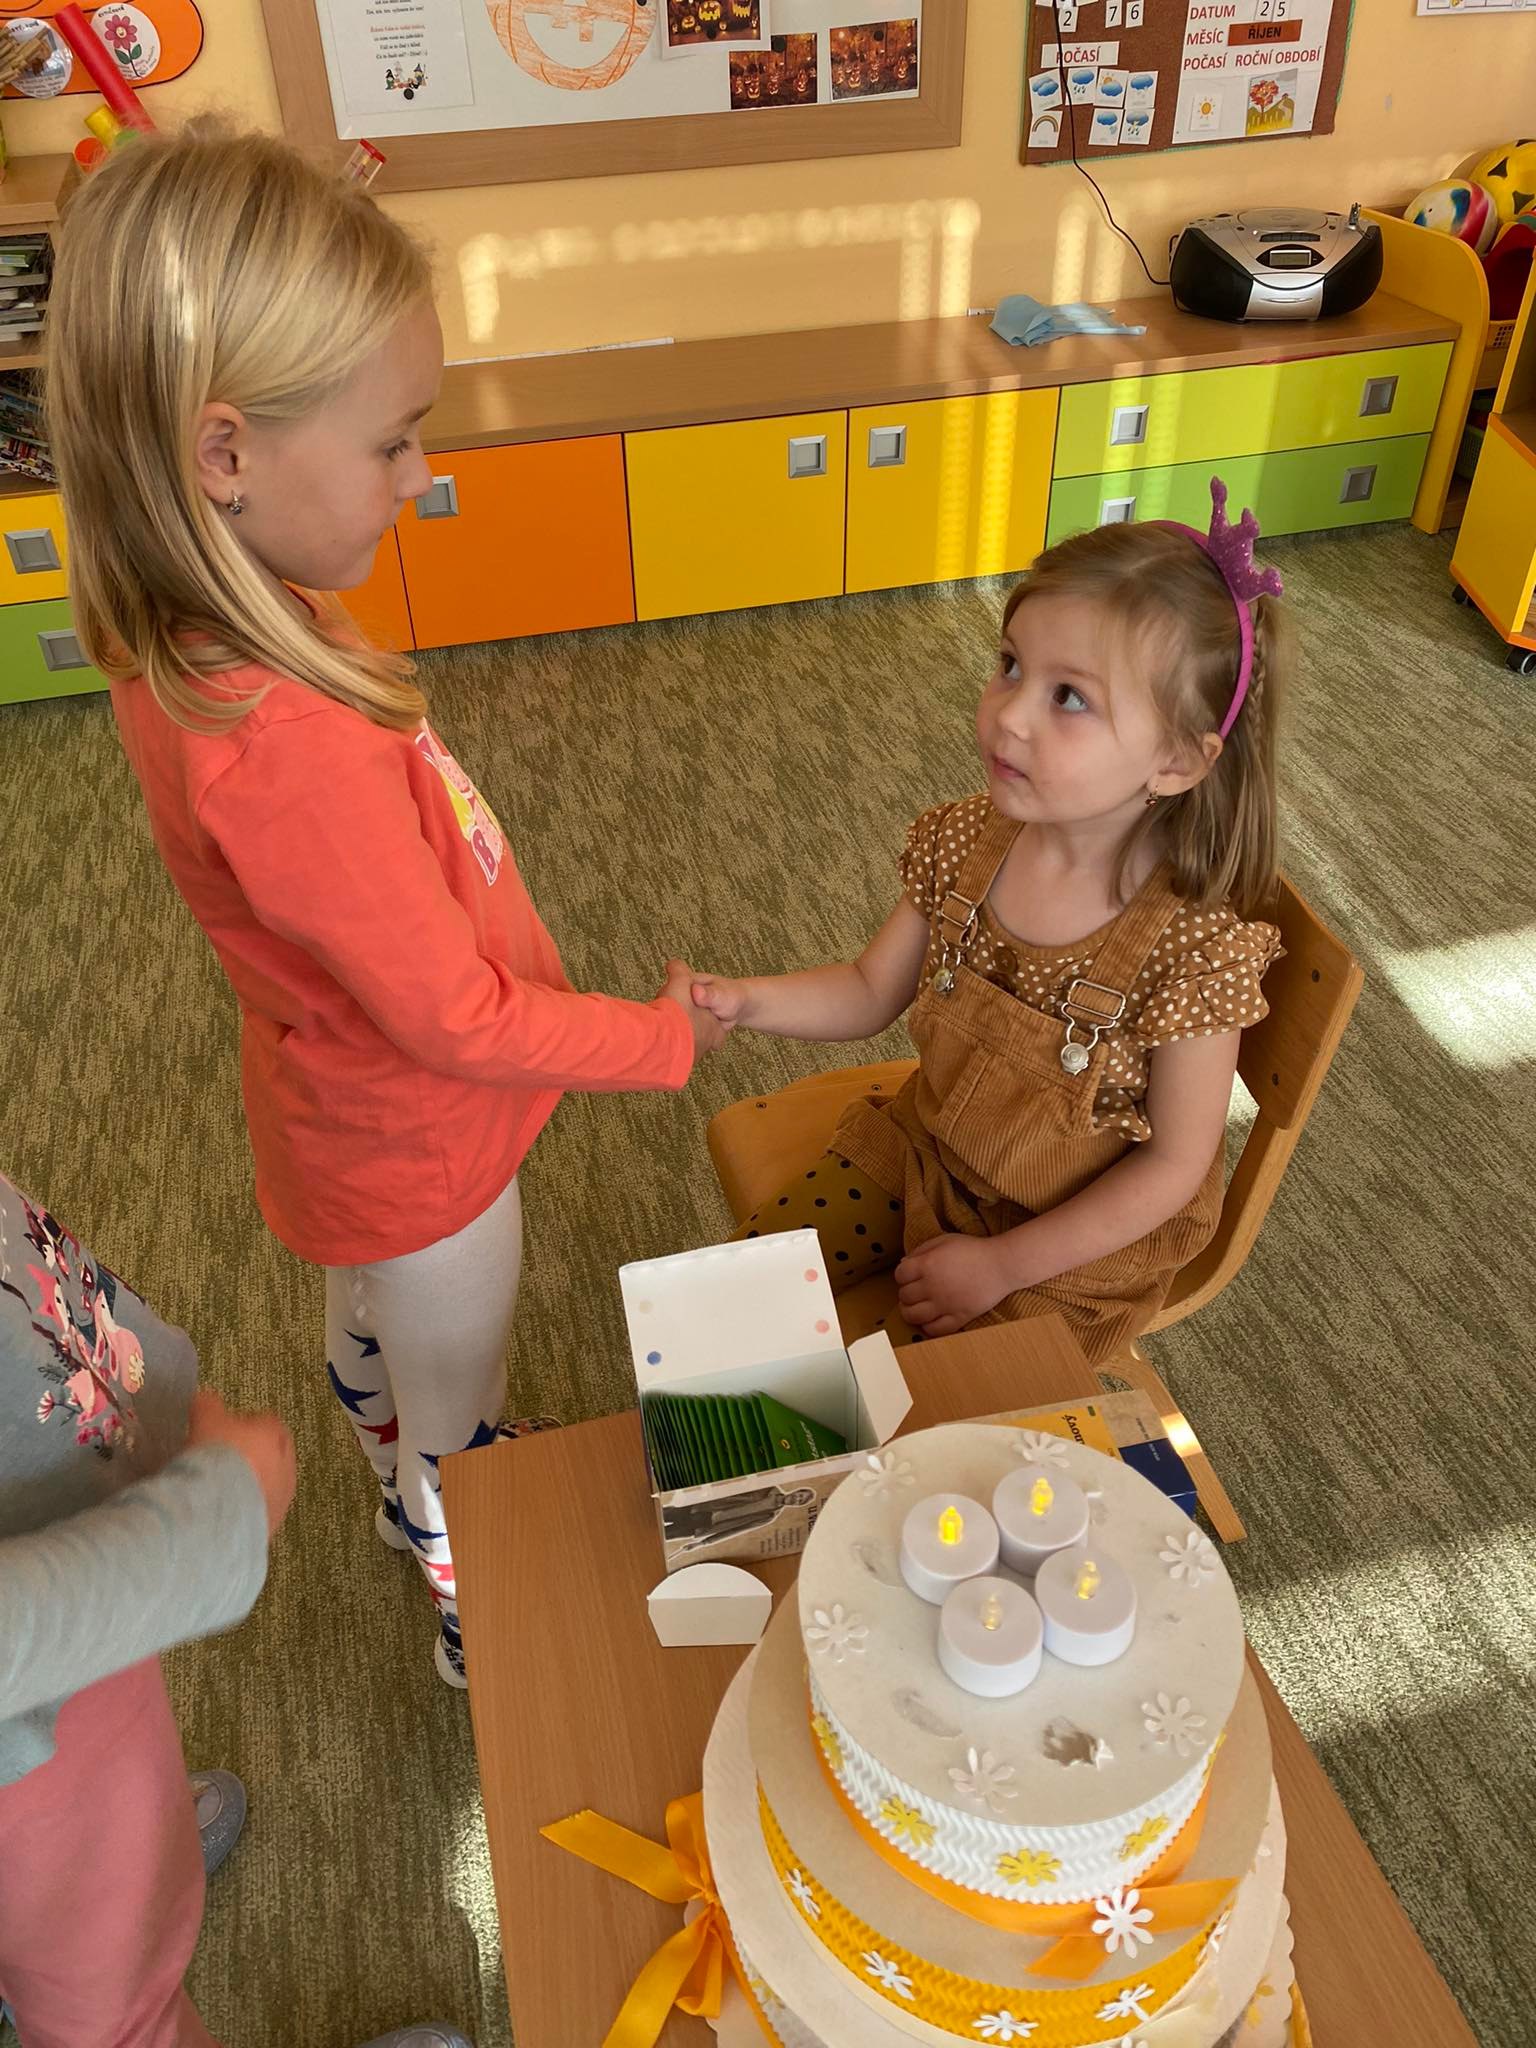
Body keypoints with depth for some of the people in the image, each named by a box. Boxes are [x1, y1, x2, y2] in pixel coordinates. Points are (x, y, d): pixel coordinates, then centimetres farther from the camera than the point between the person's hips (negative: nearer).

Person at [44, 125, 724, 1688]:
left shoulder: (194, 640, -14)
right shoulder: (285, 749, -42)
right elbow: (457, 1022, -30)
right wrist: (667, 1036, -16)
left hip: (355, 1124, 9)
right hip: (420, 1150, -8)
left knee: (372, 1334, 37)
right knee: (459, 1431, 21)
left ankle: (406, 1498, 69)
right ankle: (481, 1630, 52)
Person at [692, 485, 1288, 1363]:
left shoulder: (1194, 945, -31)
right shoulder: (967, 843, -16)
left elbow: (1174, 1164, -20)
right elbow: (870, 993, -2)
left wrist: (1002, 1266, -18)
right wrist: (743, 999, -20)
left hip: (1082, 1231, -4)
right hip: (926, 1148, 5)